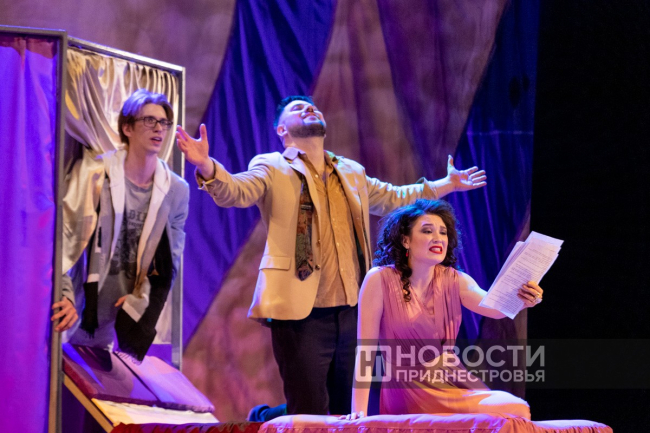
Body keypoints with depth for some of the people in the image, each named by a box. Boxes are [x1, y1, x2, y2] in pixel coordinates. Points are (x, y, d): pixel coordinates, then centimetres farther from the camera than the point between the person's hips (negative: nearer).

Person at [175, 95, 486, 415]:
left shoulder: (352, 173, 19)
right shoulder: (272, 169, 1)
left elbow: (392, 198, 35)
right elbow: (236, 192, -18)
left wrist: (447, 185, 38)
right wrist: (206, 167, -38)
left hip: (352, 313, 6)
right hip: (302, 314, -6)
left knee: (347, 414, 10)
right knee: (310, 419, -9)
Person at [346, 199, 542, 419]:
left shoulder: (455, 281, 2)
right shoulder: (380, 280, -10)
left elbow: (494, 308, -17)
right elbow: (365, 349, -11)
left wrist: (520, 300, -40)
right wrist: (359, 412, -17)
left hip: (453, 384, 5)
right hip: (408, 391, -5)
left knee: (519, 410, -17)